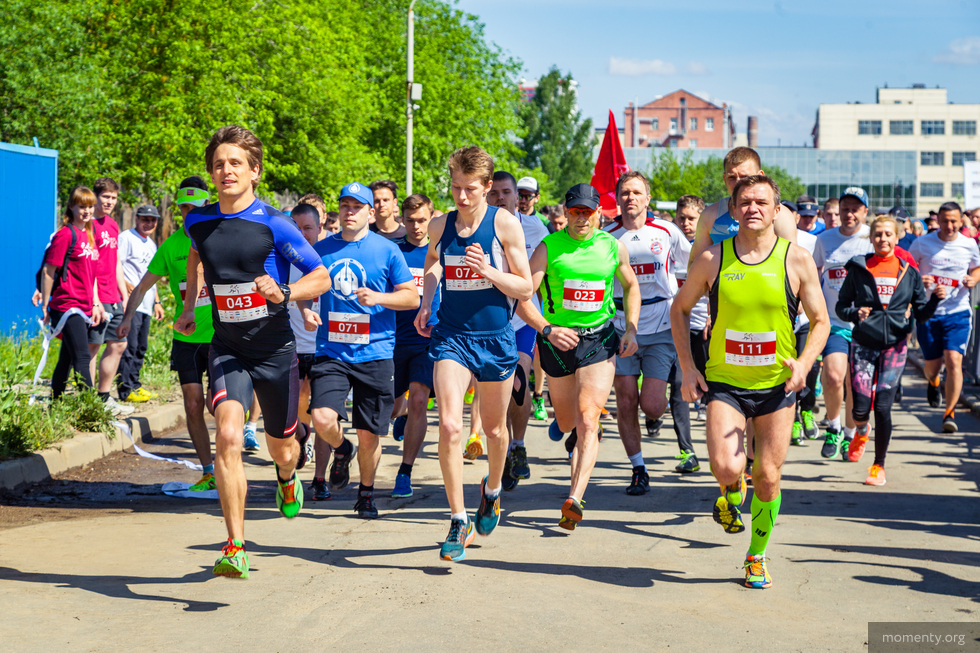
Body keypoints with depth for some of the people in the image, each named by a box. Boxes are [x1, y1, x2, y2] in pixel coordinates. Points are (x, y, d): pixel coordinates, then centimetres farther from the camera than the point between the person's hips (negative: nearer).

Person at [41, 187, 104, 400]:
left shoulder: (90, 234, 16)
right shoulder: (65, 234, -9)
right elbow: (48, 272, -9)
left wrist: (96, 303, 17)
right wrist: (45, 305, -8)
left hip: (84, 308, 8)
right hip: (67, 306, -8)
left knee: (67, 359, 14)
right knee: (82, 358, -14)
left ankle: (54, 405, 21)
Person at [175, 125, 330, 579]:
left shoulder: (273, 225, -12)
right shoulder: (197, 222, 0)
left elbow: (321, 278, -7)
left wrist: (284, 293, -24)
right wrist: (189, 307, 21)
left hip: (275, 350, -1)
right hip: (227, 349, 1)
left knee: (281, 447, 15)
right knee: (228, 434, -23)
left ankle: (287, 477, 56)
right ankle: (235, 547, -21)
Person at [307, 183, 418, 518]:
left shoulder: (387, 250, 1)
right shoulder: (322, 249, 7)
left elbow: (412, 297, 2)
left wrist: (378, 298, -15)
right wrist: (306, 310, -1)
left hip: (374, 353, -1)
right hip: (331, 351, 1)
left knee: (369, 434, 3)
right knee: (322, 419, -18)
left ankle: (366, 491, 27)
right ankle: (341, 449, 17)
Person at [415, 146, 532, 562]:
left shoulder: (505, 224, -7)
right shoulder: (440, 226, 2)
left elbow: (525, 289, -4)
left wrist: (488, 271, -20)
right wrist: (426, 304, 11)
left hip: (496, 338, -1)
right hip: (451, 336, 1)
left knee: (494, 429, 15)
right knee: (449, 426, -17)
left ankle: (492, 490, 46)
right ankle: (459, 521, -9)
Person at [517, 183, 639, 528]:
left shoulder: (613, 247, 0)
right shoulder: (548, 248, -7)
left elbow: (631, 286, 18)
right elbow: (521, 298, -12)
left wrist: (631, 330, 5)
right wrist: (547, 330, -28)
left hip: (599, 340, -1)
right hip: (557, 339, 1)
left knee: (587, 421, -16)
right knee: (567, 424, 15)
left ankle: (574, 499, -23)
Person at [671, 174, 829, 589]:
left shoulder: (797, 260, -5)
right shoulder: (713, 259, -4)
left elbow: (820, 321, 2)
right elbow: (680, 309, 9)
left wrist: (804, 362, -17)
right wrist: (687, 369, 0)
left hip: (777, 384, 1)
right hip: (724, 383, 0)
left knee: (767, 476, 5)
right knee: (726, 468, -19)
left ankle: (757, 557, 28)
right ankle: (733, 494, 19)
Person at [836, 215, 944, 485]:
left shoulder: (909, 272, 5)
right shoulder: (858, 268, 1)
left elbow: (922, 313, 7)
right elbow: (841, 305, 4)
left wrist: (935, 298, -12)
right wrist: (855, 313, -17)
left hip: (894, 345, 0)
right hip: (864, 345, 0)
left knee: (883, 407, -6)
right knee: (861, 407, -7)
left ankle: (879, 465, 12)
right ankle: (861, 433, 31)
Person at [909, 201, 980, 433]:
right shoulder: (922, 243, -4)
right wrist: (917, 280, -15)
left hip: (958, 312, 0)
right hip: (928, 311, 0)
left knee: (953, 360, -17)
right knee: (932, 365, 8)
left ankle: (950, 412, -7)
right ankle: (933, 383, 47)